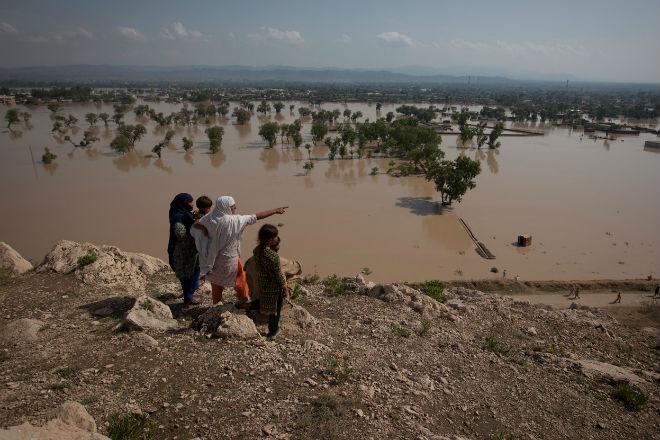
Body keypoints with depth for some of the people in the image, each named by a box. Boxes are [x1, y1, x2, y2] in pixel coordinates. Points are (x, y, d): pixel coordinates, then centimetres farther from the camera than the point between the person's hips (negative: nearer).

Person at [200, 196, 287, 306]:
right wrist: (275, 211, -12)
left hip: (212, 257, 5)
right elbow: (256, 217, -21)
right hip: (228, 259, -5)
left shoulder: (209, 218, -14)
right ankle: (244, 300, 39)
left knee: (216, 280, 25)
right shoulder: (234, 221, -27)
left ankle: (216, 303, 44)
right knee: (240, 277, 21)